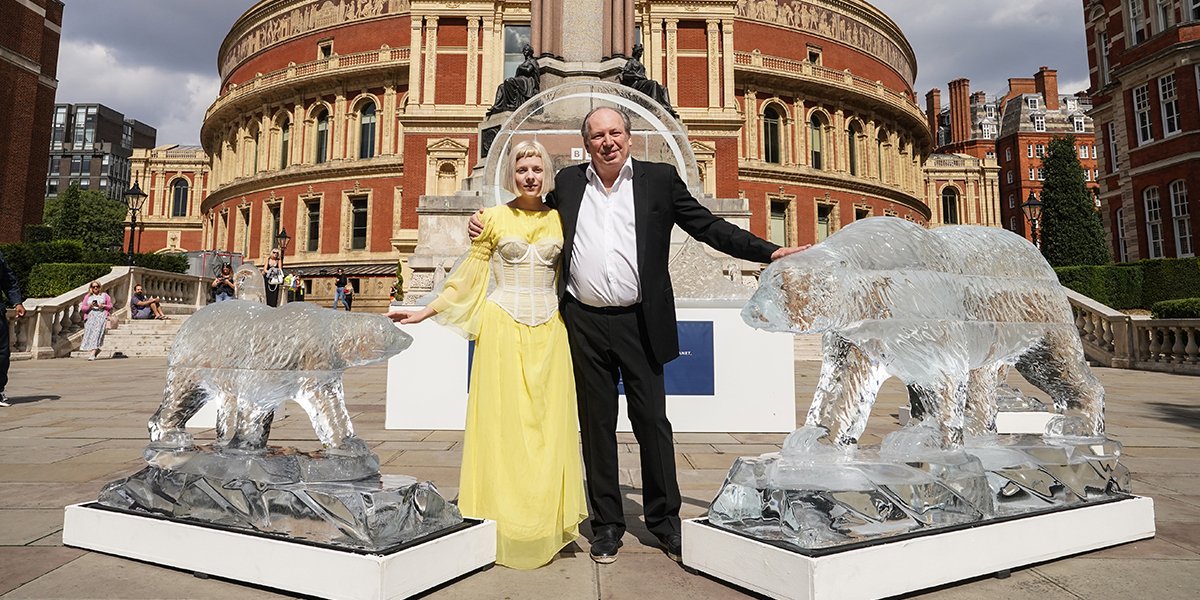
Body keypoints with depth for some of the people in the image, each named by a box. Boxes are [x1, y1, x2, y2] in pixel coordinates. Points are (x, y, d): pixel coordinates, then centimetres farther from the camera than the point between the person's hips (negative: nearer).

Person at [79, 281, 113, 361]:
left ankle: (93, 354, -21)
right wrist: (90, 306, -7)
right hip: (90, 316, 3)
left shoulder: (104, 295, 13)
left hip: (101, 316, -3)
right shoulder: (87, 296, 16)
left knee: (97, 333, -15)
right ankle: (97, 350, 22)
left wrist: (103, 306, -8)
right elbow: (83, 308, 12)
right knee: (90, 333, -2)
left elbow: (110, 306, 11)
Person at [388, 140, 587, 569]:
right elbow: (469, 278, 6)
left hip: (549, 329, 2)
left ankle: (547, 522, 16)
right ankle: (500, 518, 12)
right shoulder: (494, 217, 4)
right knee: (502, 418, 0)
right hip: (504, 327, -2)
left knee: (549, 420, 4)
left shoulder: (560, 220, 10)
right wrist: (424, 313, 2)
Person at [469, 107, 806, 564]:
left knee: (652, 420, 5)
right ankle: (606, 524, 24)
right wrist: (486, 223, 11)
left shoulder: (660, 179, 4)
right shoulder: (568, 182, 10)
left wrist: (770, 252, -4)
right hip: (585, 324, 2)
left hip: (640, 322, -1)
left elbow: (708, 227, 3)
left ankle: (665, 519, 24)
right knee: (596, 424, 9)